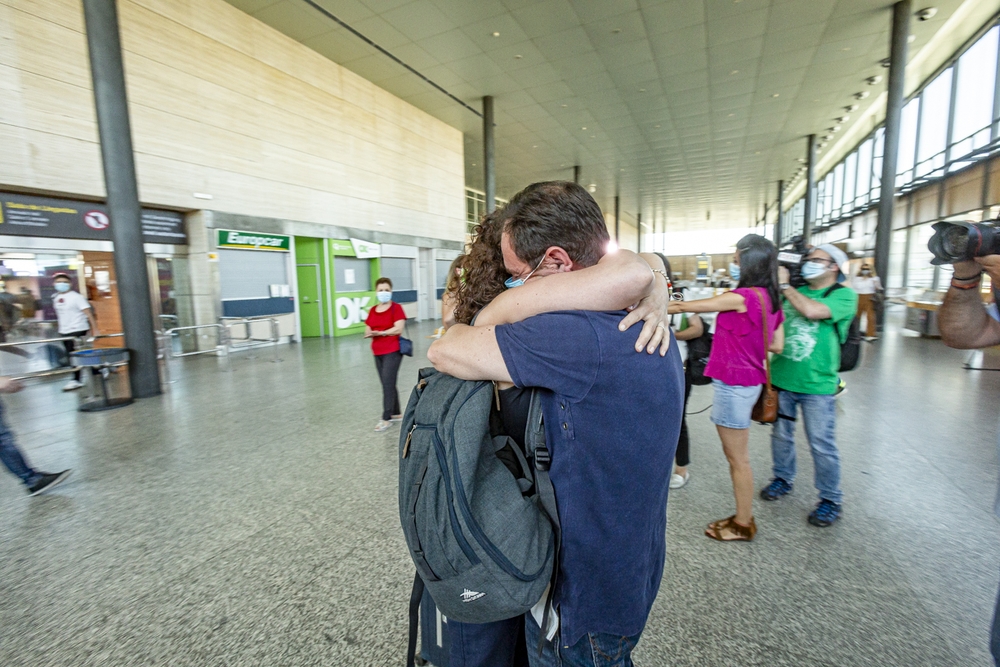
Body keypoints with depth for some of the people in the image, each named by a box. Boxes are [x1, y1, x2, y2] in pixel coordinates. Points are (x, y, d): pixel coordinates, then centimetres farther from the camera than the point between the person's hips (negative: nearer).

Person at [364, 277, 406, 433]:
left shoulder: (396, 308, -7)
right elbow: (367, 331, 11)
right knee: (388, 384, 13)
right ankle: (397, 413, 26)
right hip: (377, 353, 7)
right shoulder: (372, 311, 11)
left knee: (387, 384, -7)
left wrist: (379, 333, -16)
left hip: (392, 351, -7)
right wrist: (369, 334, -12)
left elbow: (398, 328, -18)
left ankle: (386, 418, 0)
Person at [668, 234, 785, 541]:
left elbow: (685, 307, -17)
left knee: (738, 459, 6)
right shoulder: (770, 299, 7)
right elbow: (777, 345, 13)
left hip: (734, 385, -9)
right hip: (747, 381, 9)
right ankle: (743, 516, 32)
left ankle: (743, 525, 23)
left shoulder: (743, 297, -20)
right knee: (736, 456, 19)